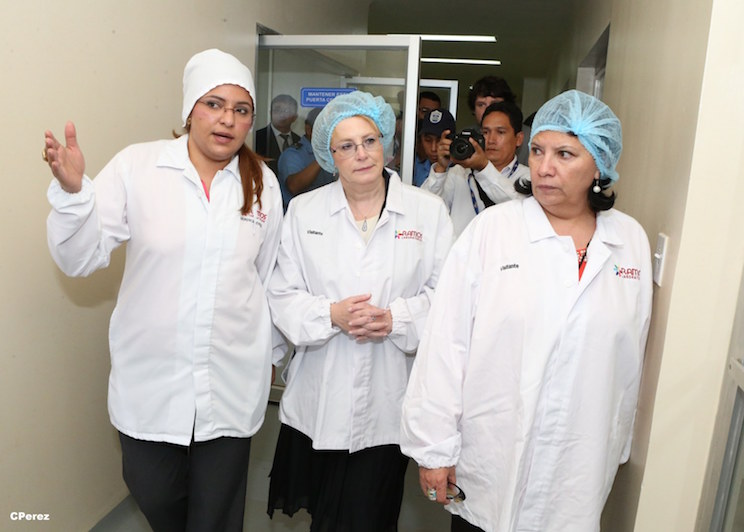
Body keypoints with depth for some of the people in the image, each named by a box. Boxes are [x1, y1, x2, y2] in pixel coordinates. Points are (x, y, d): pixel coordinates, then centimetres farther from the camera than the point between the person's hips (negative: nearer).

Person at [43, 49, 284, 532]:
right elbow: (82, 258, -7)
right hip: (151, 378, 0)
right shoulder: (137, 166, -6)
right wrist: (72, 190, -25)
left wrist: (272, 351, 17)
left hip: (232, 381, 1)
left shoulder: (263, 183, 1)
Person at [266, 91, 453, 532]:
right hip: (319, 400, 2)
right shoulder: (304, 210, 4)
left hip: (388, 400, -1)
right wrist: (332, 314, -16)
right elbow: (283, 295, 1)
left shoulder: (429, 211, 0)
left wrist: (395, 318, -18)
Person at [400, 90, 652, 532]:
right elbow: (445, 345, -11)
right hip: (490, 459, -2)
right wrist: (434, 446, -10)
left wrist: (617, 448, 14)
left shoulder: (632, 241, 1)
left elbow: (629, 360, 8)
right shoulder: (492, 228, -10)